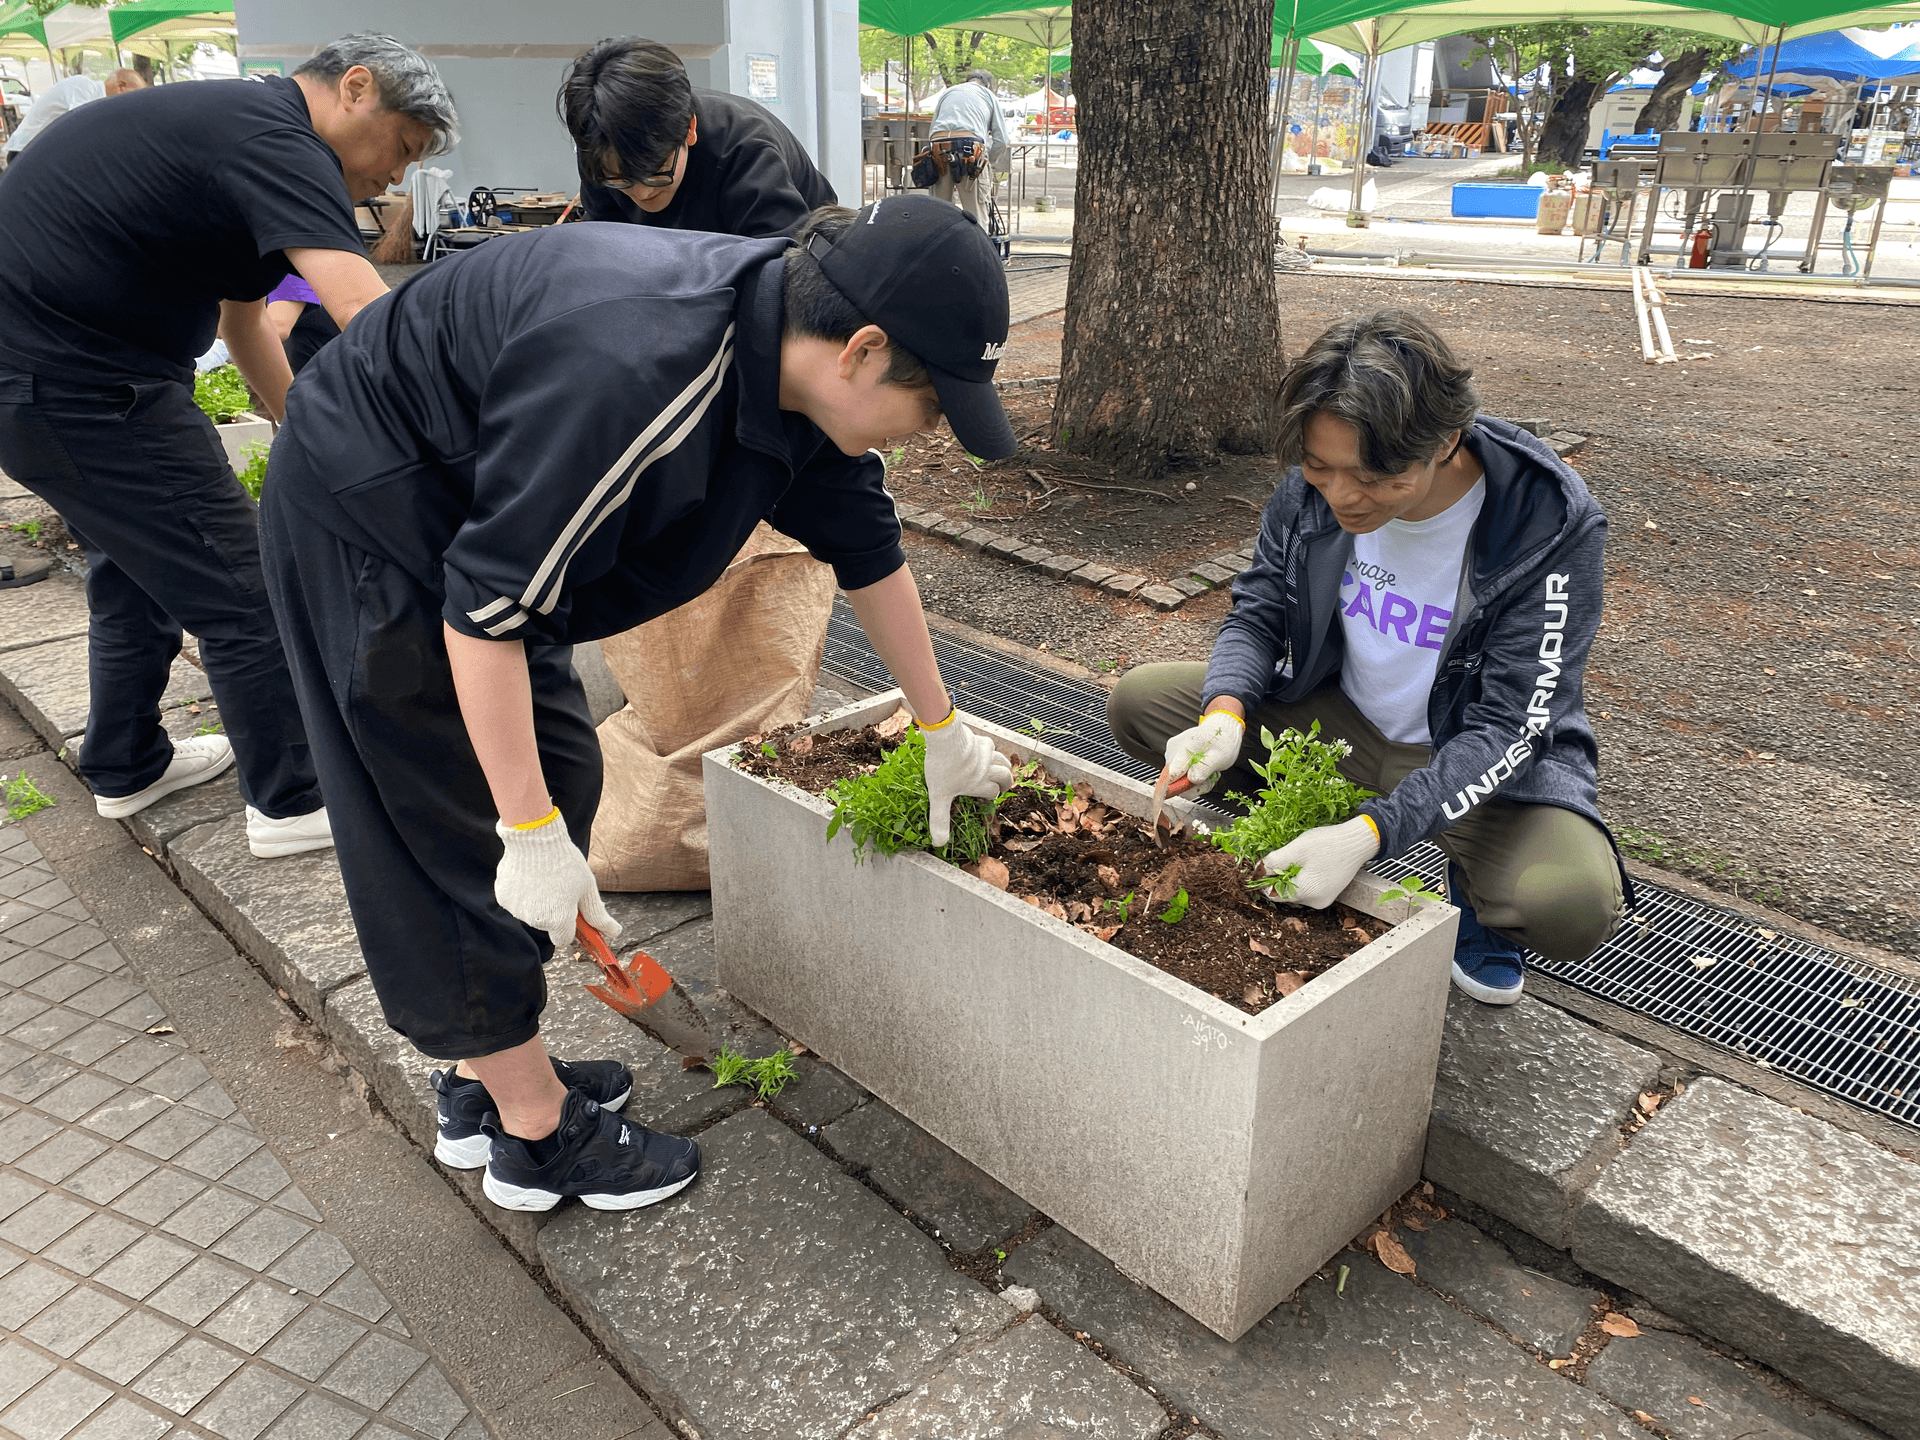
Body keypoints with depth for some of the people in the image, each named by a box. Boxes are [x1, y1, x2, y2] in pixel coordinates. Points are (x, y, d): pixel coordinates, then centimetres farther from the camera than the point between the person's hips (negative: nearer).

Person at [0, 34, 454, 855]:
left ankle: (125, 768, 40)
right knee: (243, 598, -2)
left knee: (137, 571, 24)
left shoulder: (238, 124, 14)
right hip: (80, 388, -11)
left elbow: (243, 320, 22)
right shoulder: (279, 143, -18)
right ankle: (293, 804, 12)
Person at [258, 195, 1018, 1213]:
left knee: (558, 781, 10)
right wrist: (532, 837, -26)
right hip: (367, 513, -9)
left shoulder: (798, 358, -9)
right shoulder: (634, 380, -37)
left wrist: (941, 729, 13)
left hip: (473, 507, 9)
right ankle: (534, 1132, 14)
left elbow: (867, 548, 4)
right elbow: (487, 607, -32)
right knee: (470, 827, -2)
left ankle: (484, 1077, 26)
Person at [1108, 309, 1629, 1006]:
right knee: (1137, 701, -11)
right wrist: (1225, 714, -26)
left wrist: (1368, 834, -38)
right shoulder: (1315, 485, -14)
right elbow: (1256, 611, -3)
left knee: (1575, 905, -34)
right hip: (1337, 717, 4)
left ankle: (1471, 881, 4)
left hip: (1474, 755, -4)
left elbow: (1509, 729, -26)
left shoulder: (1550, 528, -26)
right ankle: (1304, 835, 4)